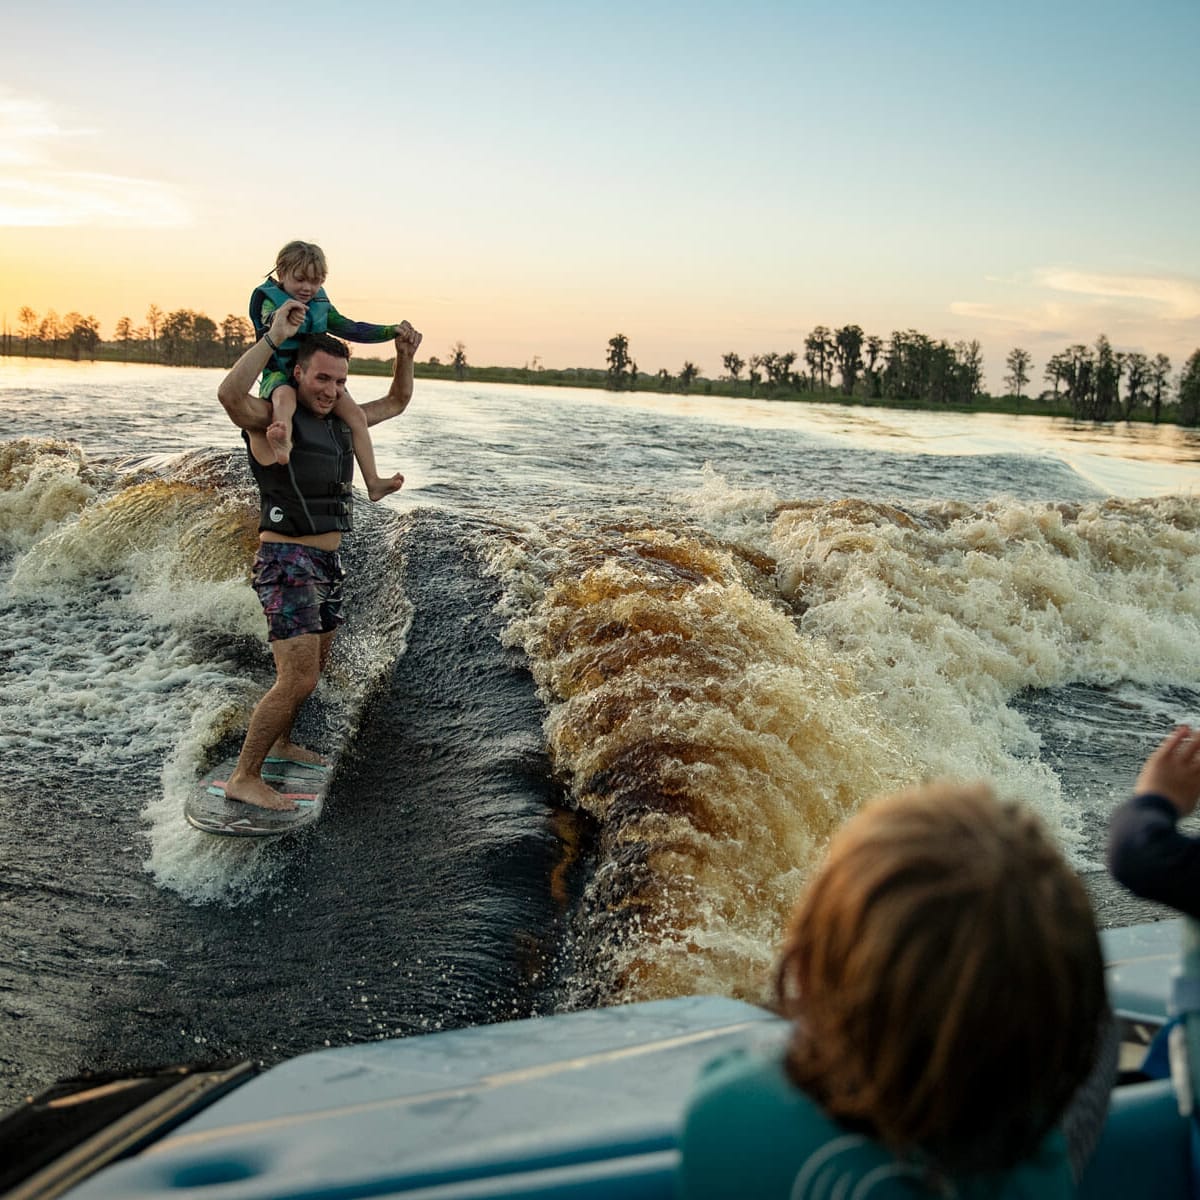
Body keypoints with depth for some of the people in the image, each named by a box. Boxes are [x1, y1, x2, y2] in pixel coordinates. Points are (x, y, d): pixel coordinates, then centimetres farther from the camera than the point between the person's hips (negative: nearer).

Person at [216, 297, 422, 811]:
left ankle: (280, 742, 43)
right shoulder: (272, 418, -12)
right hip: (286, 561, -8)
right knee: (297, 680, -15)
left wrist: (404, 355, 7)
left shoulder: (338, 420, 10)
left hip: (327, 563, 9)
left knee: (312, 668, 22)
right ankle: (244, 778, -4)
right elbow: (230, 393, -35)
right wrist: (274, 337, -32)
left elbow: (396, 402, 24)